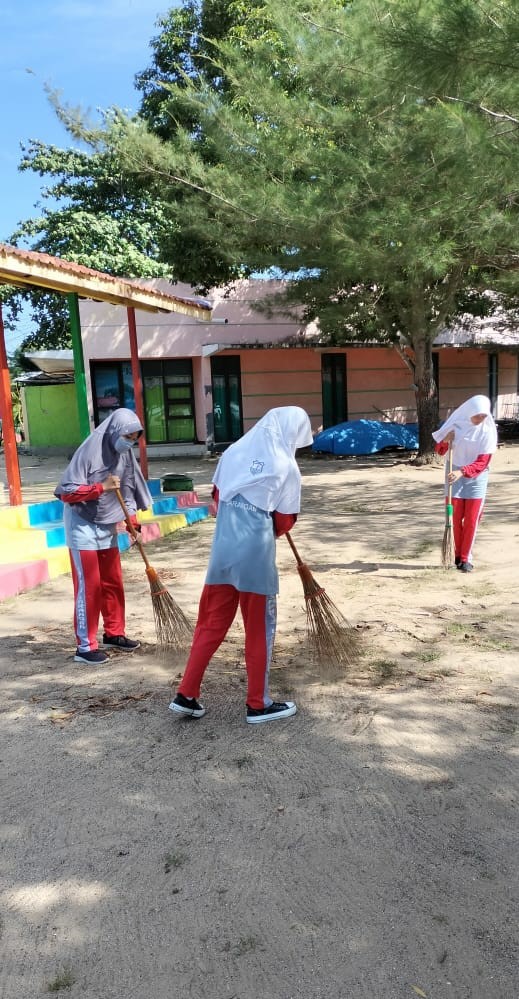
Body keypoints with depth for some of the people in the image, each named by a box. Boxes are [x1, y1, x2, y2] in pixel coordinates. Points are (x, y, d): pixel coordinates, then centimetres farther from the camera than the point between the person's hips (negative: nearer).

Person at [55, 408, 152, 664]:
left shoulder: (124, 453, 0)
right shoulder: (89, 451, -21)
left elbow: (129, 488, 10)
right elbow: (66, 492, -22)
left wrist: (132, 518, -1)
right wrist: (102, 487, -28)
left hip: (107, 528, 7)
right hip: (83, 528, -7)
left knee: (113, 583, 12)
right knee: (88, 587, -4)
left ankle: (114, 634, 27)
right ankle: (85, 646, 5)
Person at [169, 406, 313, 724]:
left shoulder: (233, 452, 8)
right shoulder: (287, 467, -4)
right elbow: (285, 522, 0)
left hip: (223, 549, 5)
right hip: (256, 554, -5)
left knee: (211, 623, 15)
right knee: (260, 629, 9)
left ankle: (187, 695, 20)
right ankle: (258, 705, 19)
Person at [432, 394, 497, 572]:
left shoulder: (487, 431, -11)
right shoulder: (456, 424, -4)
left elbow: (483, 462, -17)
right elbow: (440, 451, 4)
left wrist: (462, 472, -31)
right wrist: (445, 441, -18)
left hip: (476, 478, -1)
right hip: (454, 476, 1)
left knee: (471, 520, -1)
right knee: (455, 518, 6)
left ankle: (466, 558, 9)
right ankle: (458, 555, 20)